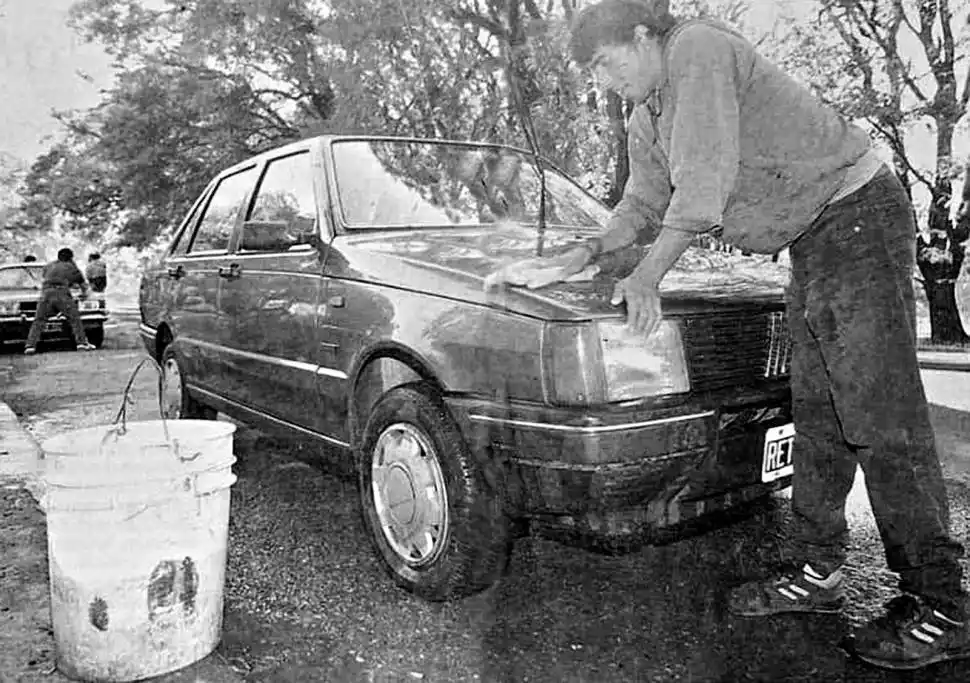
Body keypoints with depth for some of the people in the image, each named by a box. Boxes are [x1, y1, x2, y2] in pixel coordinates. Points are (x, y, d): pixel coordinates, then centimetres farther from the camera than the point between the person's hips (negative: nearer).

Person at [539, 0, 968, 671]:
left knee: (881, 415, -11)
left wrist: (648, 275, -20)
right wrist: (593, 250, 4)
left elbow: (704, 181, -23)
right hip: (813, 239, 10)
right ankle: (818, 571, 18)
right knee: (817, 413, 9)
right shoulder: (647, 117, 14)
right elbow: (644, 204, 21)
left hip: (858, 212, -9)